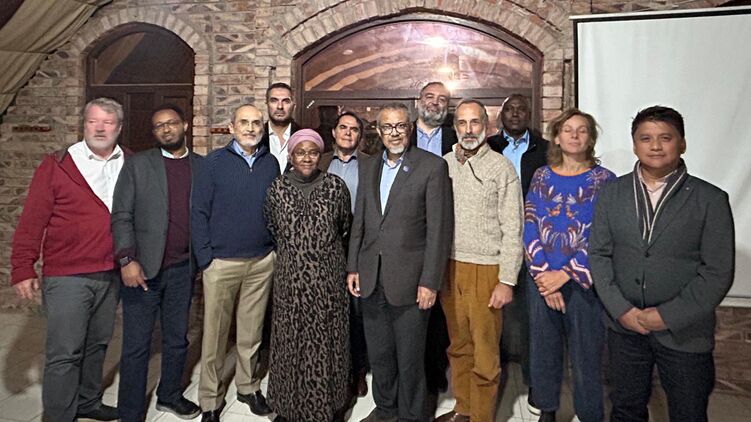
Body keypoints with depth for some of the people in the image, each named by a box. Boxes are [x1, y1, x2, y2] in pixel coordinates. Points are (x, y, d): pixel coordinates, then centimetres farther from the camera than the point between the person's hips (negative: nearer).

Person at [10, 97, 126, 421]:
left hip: (112, 275, 4)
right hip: (67, 276, -4)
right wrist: (22, 269, -9)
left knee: (97, 345, 18)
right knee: (63, 353, 1)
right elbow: (32, 220, -6)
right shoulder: (57, 165, -5)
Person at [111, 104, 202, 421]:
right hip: (143, 268, -2)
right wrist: (127, 260, -12)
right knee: (136, 346, 5)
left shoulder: (202, 166, 6)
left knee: (177, 340, 16)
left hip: (182, 269, 3)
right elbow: (121, 215, -3)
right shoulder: (137, 165, 1)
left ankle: (170, 395, 36)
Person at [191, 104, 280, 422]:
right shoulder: (213, 163, -2)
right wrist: (205, 258, -8)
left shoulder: (271, 163, 6)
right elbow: (199, 212, -3)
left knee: (252, 330, 13)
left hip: (262, 262, 3)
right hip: (222, 262, -2)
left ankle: (248, 386, 31)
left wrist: (276, 248, 3)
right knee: (215, 334, 6)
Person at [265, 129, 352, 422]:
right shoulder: (277, 188, -3)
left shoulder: (335, 186, -5)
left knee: (327, 342, 10)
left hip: (328, 279, 0)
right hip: (290, 279, 1)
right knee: (291, 342, 11)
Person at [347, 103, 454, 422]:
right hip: (371, 280, 5)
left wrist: (430, 282, -14)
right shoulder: (369, 167, 11)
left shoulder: (432, 167, -7)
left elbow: (439, 228, -11)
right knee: (378, 355, 18)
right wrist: (353, 267, 9)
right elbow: (359, 222, 14)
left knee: (409, 359, 8)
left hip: (408, 282, -5)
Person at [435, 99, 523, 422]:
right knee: (459, 346, 16)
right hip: (448, 266, 4)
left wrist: (507, 281, -11)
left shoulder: (502, 168, -4)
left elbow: (512, 229, -6)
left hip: (485, 270, -4)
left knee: (485, 353, 3)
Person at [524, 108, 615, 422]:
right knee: (542, 351, 13)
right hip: (541, 280, 3)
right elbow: (530, 228, 1)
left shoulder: (604, 180, -2)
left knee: (586, 355, 6)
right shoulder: (541, 177, 6)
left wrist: (565, 274, -15)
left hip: (583, 281, -2)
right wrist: (543, 275, -10)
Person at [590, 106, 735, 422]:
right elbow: (598, 254, 1)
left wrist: (668, 315, -14)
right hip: (624, 325, 2)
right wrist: (621, 309, -9)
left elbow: (718, 272, -8)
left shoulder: (711, 200, -6)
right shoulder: (612, 194, 2)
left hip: (684, 332, -2)